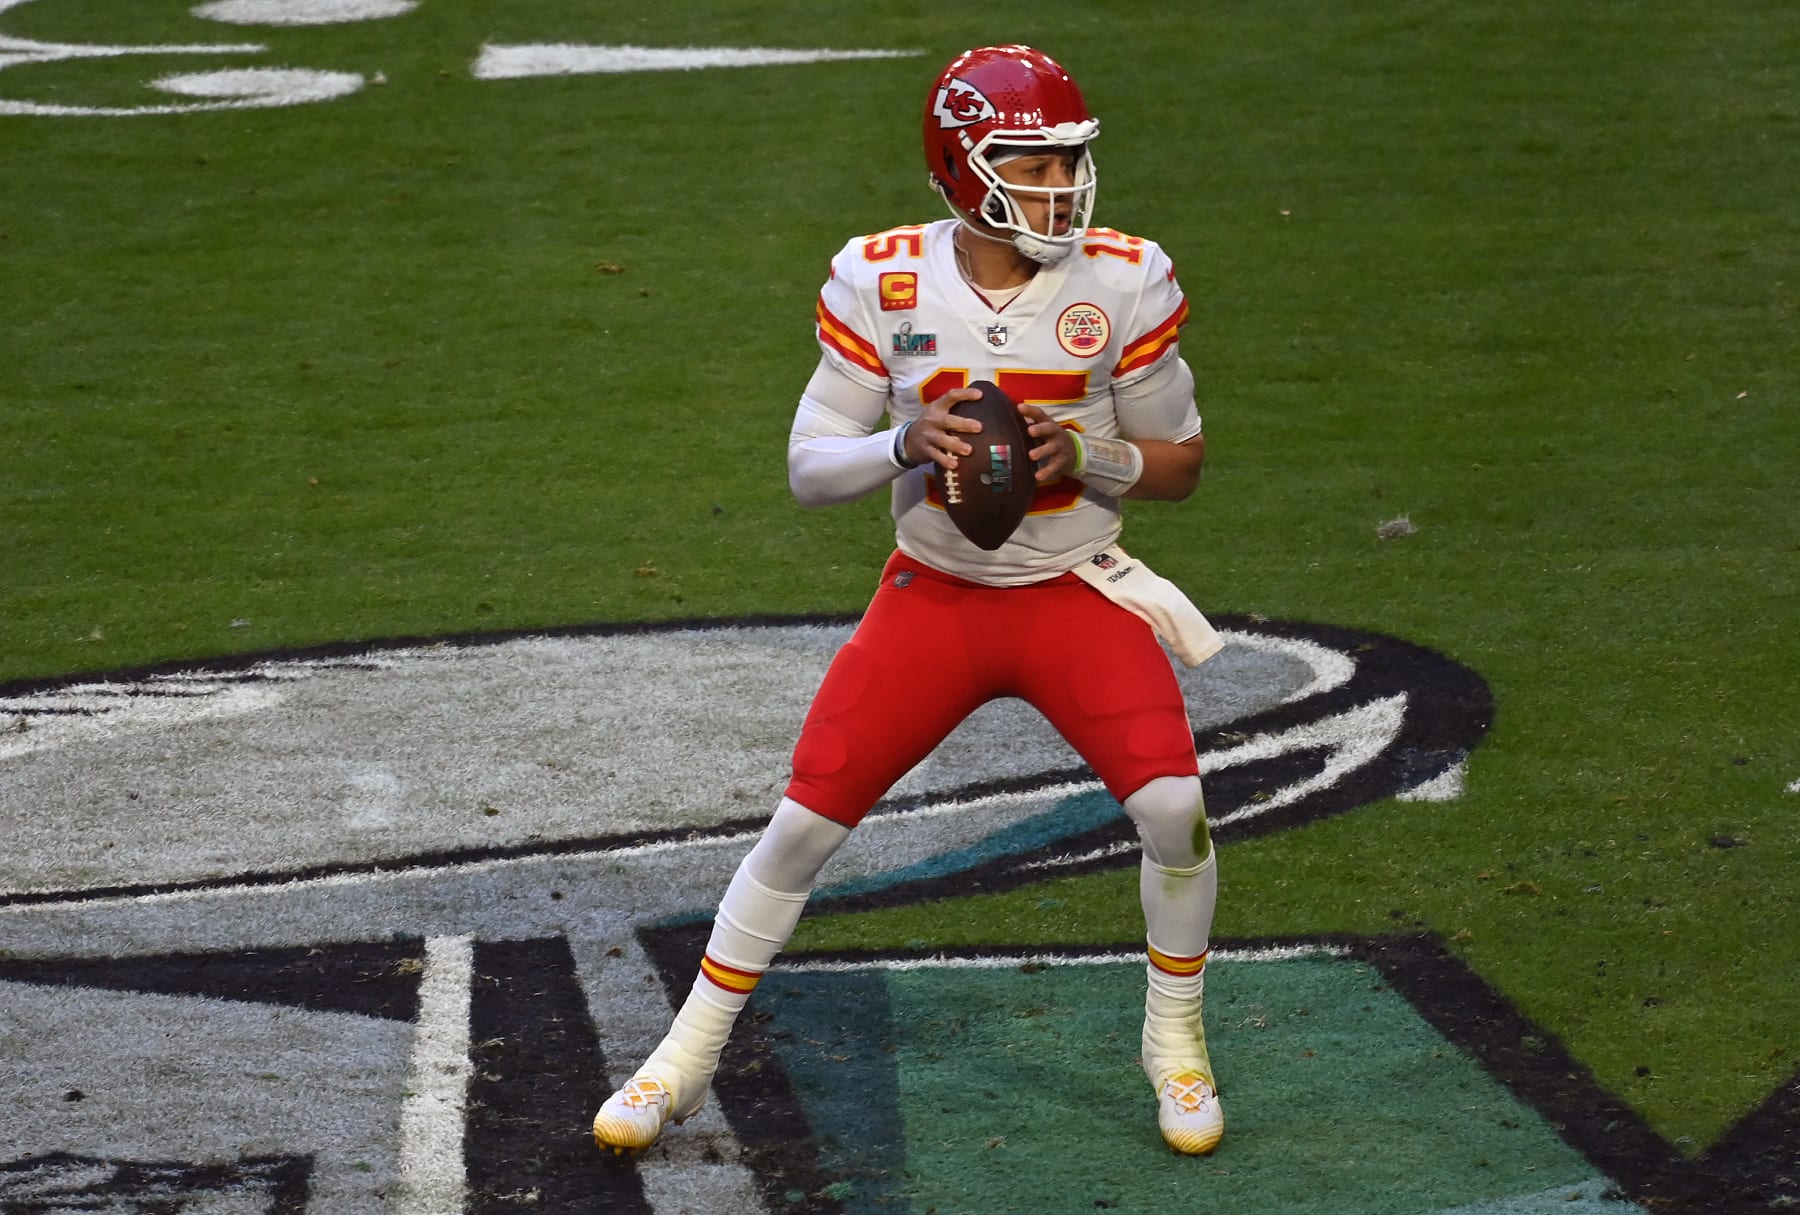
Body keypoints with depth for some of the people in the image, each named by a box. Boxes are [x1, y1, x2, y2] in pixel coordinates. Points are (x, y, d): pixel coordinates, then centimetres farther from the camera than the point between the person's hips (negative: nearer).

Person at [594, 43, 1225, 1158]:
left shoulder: (1122, 283, -10)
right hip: (935, 596, 1)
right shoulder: (885, 283, -10)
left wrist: (1087, 456, -21)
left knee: (1172, 803, -19)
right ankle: (689, 1056, 15)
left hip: (1077, 594, 0)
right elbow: (809, 470, -5)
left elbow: (1181, 465, -1)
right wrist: (907, 445, -25)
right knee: (804, 821, -3)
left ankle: (1176, 1042, 7)